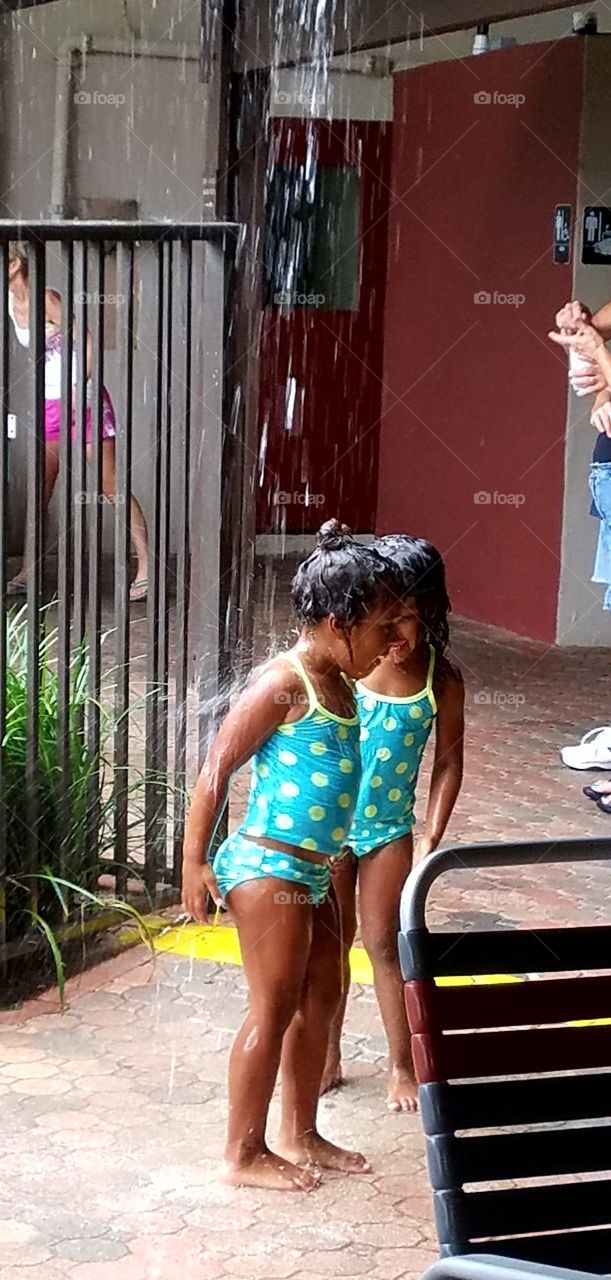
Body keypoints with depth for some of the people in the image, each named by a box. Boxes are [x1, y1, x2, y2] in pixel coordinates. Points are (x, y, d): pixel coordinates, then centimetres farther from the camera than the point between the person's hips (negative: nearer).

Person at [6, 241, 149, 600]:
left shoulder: (45, 299, -15)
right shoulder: (12, 302, 7)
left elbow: (86, 342, -17)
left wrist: (77, 393, -23)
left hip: (81, 399, -8)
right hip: (50, 405, 8)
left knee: (112, 485, -7)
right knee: (39, 492, 8)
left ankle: (147, 567, -5)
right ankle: (28, 574, 13)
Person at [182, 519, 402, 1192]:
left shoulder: (337, 683, 10)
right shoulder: (283, 683, -17)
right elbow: (215, 770, -16)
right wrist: (194, 863, -15)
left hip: (312, 871, 9)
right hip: (268, 868, -9)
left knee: (320, 996, 16)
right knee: (274, 1008, -1)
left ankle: (300, 1135, 30)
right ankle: (243, 1153, 12)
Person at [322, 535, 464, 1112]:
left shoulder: (441, 680, -13)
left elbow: (447, 762, -4)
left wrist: (432, 836, -8)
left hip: (389, 827, 0)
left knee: (384, 942, 8)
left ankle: (402, 1064, 22)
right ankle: (326, 1057, 27)